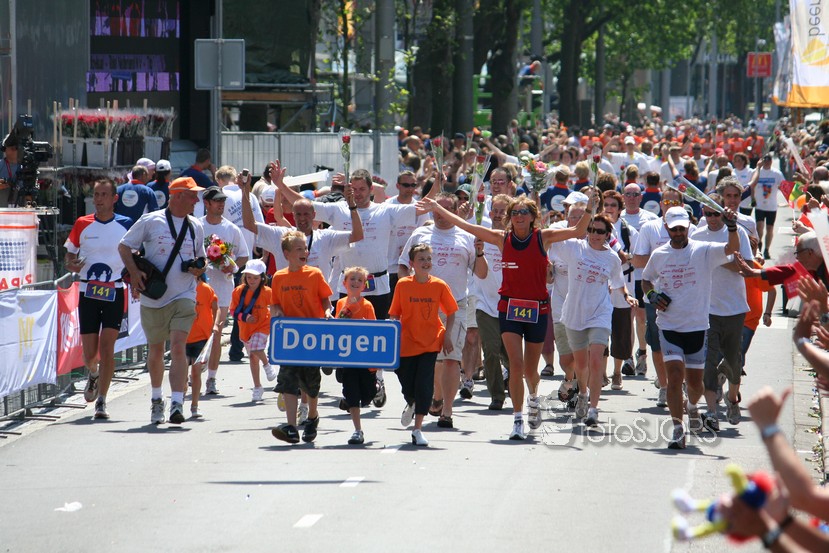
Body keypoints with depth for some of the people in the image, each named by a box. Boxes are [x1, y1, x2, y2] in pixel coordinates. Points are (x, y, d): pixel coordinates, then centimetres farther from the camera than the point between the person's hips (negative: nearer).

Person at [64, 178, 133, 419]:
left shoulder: (126, 225, 1)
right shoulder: (82, 225, 4)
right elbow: (68, 256, 13)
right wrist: (72, 265, -9)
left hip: (115, 292, -2)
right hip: (88, 292, 2)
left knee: (107, 346, -12)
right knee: (90, 352, 3)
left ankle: (101, 400, -6)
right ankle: (94, 374, 39)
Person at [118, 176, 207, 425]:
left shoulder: (196, 227, 9)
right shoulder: (151, 221, -3)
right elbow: (124, 246, 2)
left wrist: (198, 268, -1)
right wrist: (134, 273, -11)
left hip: (183, 297, 1)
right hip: (153, 297, -1)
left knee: (178, 346, -16)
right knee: (155, 350, 11)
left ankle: (177, 404, -21)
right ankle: (156, 399, 33)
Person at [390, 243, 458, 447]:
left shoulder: (439, 285, -3)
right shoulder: (402, 285, -3)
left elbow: (451, 312, 6)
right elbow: (394, 315, 3)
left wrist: (447, 335, -3)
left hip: (430, 343, -1)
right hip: (406, 344, 1)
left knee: (424, 385, -9)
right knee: (407, 387, 7)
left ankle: (418, 429, 0)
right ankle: (411, 405, 44)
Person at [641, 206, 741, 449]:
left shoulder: (703, 251, -5)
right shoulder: (658, 255, 4)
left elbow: (732, 248, -19)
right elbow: (646, 280, 20)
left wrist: (731, 226, -37)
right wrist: (651, 295, -1)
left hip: (697, 326, 0)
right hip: (669, 326, 0)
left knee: (694, 381, 10)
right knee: (675, 376, -13)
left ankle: (692, 406, 44)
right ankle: (677, 430, -10)